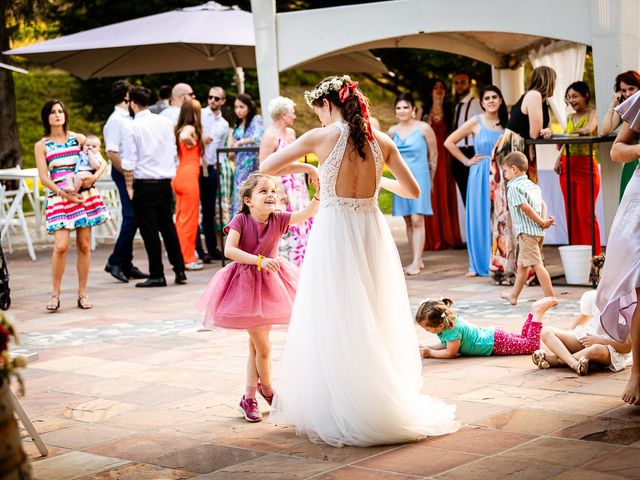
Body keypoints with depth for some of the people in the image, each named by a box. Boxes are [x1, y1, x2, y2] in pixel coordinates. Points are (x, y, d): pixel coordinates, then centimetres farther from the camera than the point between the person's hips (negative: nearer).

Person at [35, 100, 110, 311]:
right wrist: (64, 194, -15)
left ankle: (82, 293, 11)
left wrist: (95, 176, -12)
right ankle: (55, 294, -1)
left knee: (84, 245, 2)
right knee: (61, 246, -14)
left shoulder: (78, 138, 10)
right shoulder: (41, 146, 6)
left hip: (85, 196, 2)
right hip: (59, 198, -2)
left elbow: (102, 162, 9)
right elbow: (44, 178, -1)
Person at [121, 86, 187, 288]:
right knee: (168, 227, 14)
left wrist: (129, 186, -2)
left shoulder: (134, 127, -10)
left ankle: (157, 275, 3)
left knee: (149, 231, 1)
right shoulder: (165, 122, 4)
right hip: (165, 181, 5)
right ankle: (179, 271, 13)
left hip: (144, 183, -5)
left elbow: (129, 163, -10)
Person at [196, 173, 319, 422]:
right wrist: (259, 260, -33)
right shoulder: (240, 220, -14)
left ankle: (249, 397, 23)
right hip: (245, 284, -4)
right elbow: (229, 250, -25)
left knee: (255, 344, 12)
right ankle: (267, 389, 23)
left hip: (270, 283, 4)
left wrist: (319, 194, -34)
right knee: (263, 347, -2)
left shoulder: (278, 219, -5)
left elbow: (307, 213, -17)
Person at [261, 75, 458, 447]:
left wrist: (305, 167, 14)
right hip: (372, 231, 4)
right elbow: (413, 190, 7)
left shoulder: (323, 137, -8)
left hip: (334, 234, -4)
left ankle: (341, 412, 8)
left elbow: (267, 168, -3)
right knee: (375, 321, 15)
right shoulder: (382, 141, 2)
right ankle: (388, 401, 22)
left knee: (335, 324, 5)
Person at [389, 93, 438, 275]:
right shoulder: (392, 131, 6)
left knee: (417, 220, -11)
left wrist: (428, 179, 9)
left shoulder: (424, 128, -5)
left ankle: (416, 262, -14)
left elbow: (433, 155, 3)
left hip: (419, 178, -5)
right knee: (408, 221, 5)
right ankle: (416, 260, 12)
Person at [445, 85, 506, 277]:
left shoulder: (507, 121, 6)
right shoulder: (476, 122, 0)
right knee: (479, 218, 2)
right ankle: (478, 264, 10)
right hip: (481, 175, -2)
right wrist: (466, 161, 1)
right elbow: (449, 142, 2)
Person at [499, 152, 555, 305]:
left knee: (537, 264, -11)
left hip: (526, 231, -9)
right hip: (538, 231, 9)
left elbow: (525, 207, -19)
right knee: (522, 264, 20)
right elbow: (542, 204, 11)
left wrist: (541, 222, -11)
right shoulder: (532, 185, 17)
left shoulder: (514, 187, -10)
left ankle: (550, 297, -14)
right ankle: (513, 296, 31)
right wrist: (544, 221, -2)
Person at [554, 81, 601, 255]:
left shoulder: (592, 114, -3)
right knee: (571, 213, 6)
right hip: (567, 167, 6)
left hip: (586, 166, -6)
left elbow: (589, 129, -24)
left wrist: (571, 133, -27)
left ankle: (594, 254, -2)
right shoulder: (570, 117, 15)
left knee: (585, 213, -8)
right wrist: (559, 159, 6)